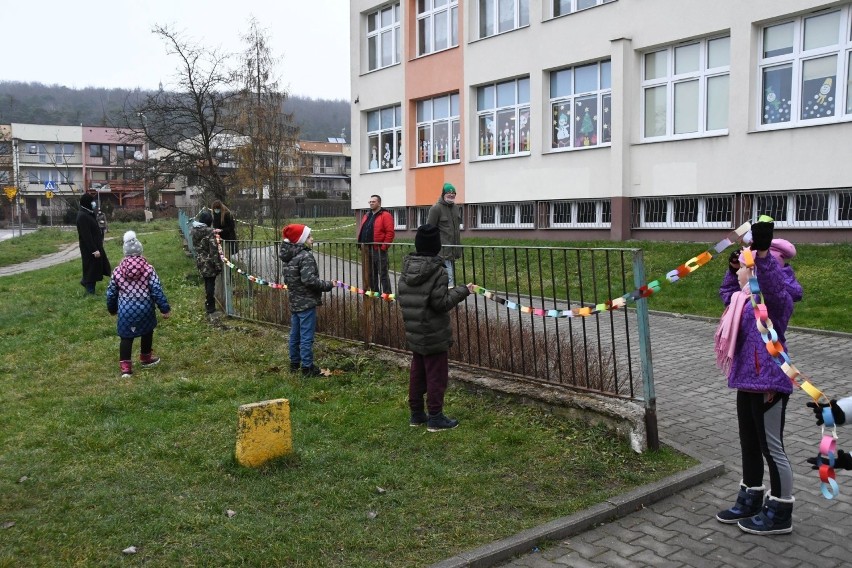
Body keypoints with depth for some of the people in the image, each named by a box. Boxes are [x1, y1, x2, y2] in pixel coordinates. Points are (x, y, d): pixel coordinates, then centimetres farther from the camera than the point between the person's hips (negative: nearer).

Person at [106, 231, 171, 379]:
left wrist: (112, 309, 26)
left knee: (126, 337, 7)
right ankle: (146, 359, 36)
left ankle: (125, 367, 0)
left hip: (125, 310, 1)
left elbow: (111, 293, 9)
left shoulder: (117, 271, 2)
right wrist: (165, 308, -1)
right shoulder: (148, 269, -5)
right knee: (147, 332, 22)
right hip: (145, 308, -1)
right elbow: (157, 290, -9)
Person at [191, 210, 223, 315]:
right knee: (210, 283, 6)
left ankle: (208, 303, 33)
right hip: (209, 262, -6)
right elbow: (214, 250, -21)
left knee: (207, 282, 20)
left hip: (200, 260, 6)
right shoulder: (210, 232, -22)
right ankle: (210, 306, 13)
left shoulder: (194, 230, 0)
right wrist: (218, 265, -16)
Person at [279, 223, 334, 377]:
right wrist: (328, 285, -17)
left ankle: (294, 363, 28)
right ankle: (307, 367, 3)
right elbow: (309, 280, -26)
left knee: (295, 334, 17)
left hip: (294, 301, 9)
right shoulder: (305, 257, -19)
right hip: (306, 302, -9)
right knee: (306, 336, -2)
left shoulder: (288, 256, 8)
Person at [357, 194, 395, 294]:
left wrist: (384, 246, -17)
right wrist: (361, 243, 10)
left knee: (382, 274, -6)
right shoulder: (366, 216, 19)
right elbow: (361, 231, 21)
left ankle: (387, 293, -2)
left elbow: (390, 232, -13)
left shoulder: (385, 215, -6)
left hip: (379, 250, -8)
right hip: (367, 250, 8)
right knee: (371, 274, 13)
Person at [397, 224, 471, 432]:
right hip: (434, 336, -7)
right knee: (436, 376, 3)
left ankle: (416, 413, 25)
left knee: (417, 373, 16)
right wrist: (462, 290, -9)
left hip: (414, 334, 7)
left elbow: (400, 298, 7)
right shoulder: (437, 271, -18)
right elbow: (442, 303, -19)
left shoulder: (406, 270, 2)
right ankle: (435, 417, 9)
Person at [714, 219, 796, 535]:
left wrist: (763, 253, -51)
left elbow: (773, 284, -39)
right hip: (748, 380, 9)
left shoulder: (777, 298, -16)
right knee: (749, 444, 19)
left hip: (769, 383, -9)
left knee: (771, 447, 3)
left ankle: (780, 513, 18)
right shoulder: (747, 299, 10)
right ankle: (750, 501, 35)